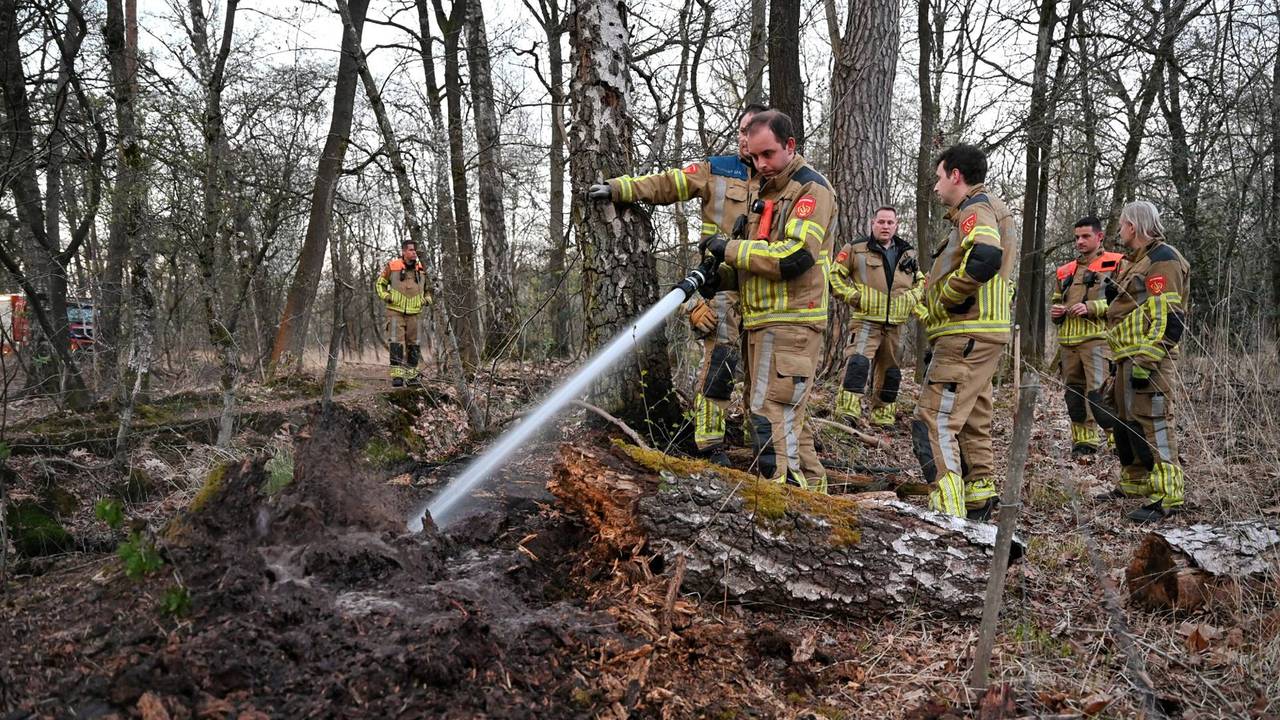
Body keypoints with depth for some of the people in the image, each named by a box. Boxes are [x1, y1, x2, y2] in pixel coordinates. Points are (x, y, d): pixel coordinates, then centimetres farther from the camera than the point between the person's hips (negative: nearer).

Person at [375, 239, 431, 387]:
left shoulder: (420, 270, 11)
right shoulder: (392, 267, -1)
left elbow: (427, 288, 26)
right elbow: (379, 283, 8)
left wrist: (427, 299, 8)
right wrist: (386, 296, -6)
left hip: (413, 313, 4)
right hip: (395, 311, -4)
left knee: (413, 344, 8)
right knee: (397, 343, -13)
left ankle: (412, 376, 16)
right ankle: (397, 376, -14)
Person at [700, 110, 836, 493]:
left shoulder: (811, 189, -8)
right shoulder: (763, 189, 21)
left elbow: (794, 256, -21)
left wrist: (731, 248, -14)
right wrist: (721, 273, 7)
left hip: (791, 321, -9)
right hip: (763, 321, 9)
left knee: (772, 412, -15)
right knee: (786, 414, 13)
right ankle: (811, 487, 21)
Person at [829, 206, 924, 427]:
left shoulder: (908, 254, 12)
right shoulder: (856, 249, -3)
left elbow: (921, 282, 25)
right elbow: (835, 275, 0)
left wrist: (911, 298, 7)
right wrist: (853, 296, -9)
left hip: (895, 324, 5)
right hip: (866, 320, -5)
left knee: (890, 371, 13)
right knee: (858, 362, -25)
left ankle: (883, 415, 26)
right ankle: (848, 409, -24)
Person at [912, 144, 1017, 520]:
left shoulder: (976, 208, -9)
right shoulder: (992, 209, 24)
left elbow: (984, 259, -29)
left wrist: (942, 300, -18)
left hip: (966, 335, -11)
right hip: (984, 334, 11)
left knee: (933, 423, -14)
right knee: (972, 424, 16)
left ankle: (948, 514, -19)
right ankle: (979, 510, 23)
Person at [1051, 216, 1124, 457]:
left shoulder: (1115, 265, 3)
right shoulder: (1066, 271, 21)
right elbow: (1055, 301, 31)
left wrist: (1091, 307, -16)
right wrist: (1055, 311, 7)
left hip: (1097, 339, -6)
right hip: (1068, 342, 7)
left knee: (1099, 393, -17)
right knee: (1074, 394, 8)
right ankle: (1084, 441, 18)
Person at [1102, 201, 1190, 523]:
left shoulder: (1162, 259, -11)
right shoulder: (1136, 261, 22)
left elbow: (1167, 318, -19)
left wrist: (1146, 362, -23)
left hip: (1148, 358, -11)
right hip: (1128, 357, 11)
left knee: (1151, 422, -13)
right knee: (1126, 420, 16)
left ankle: (1166, 495, -12)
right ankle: (1135, 483, 28)